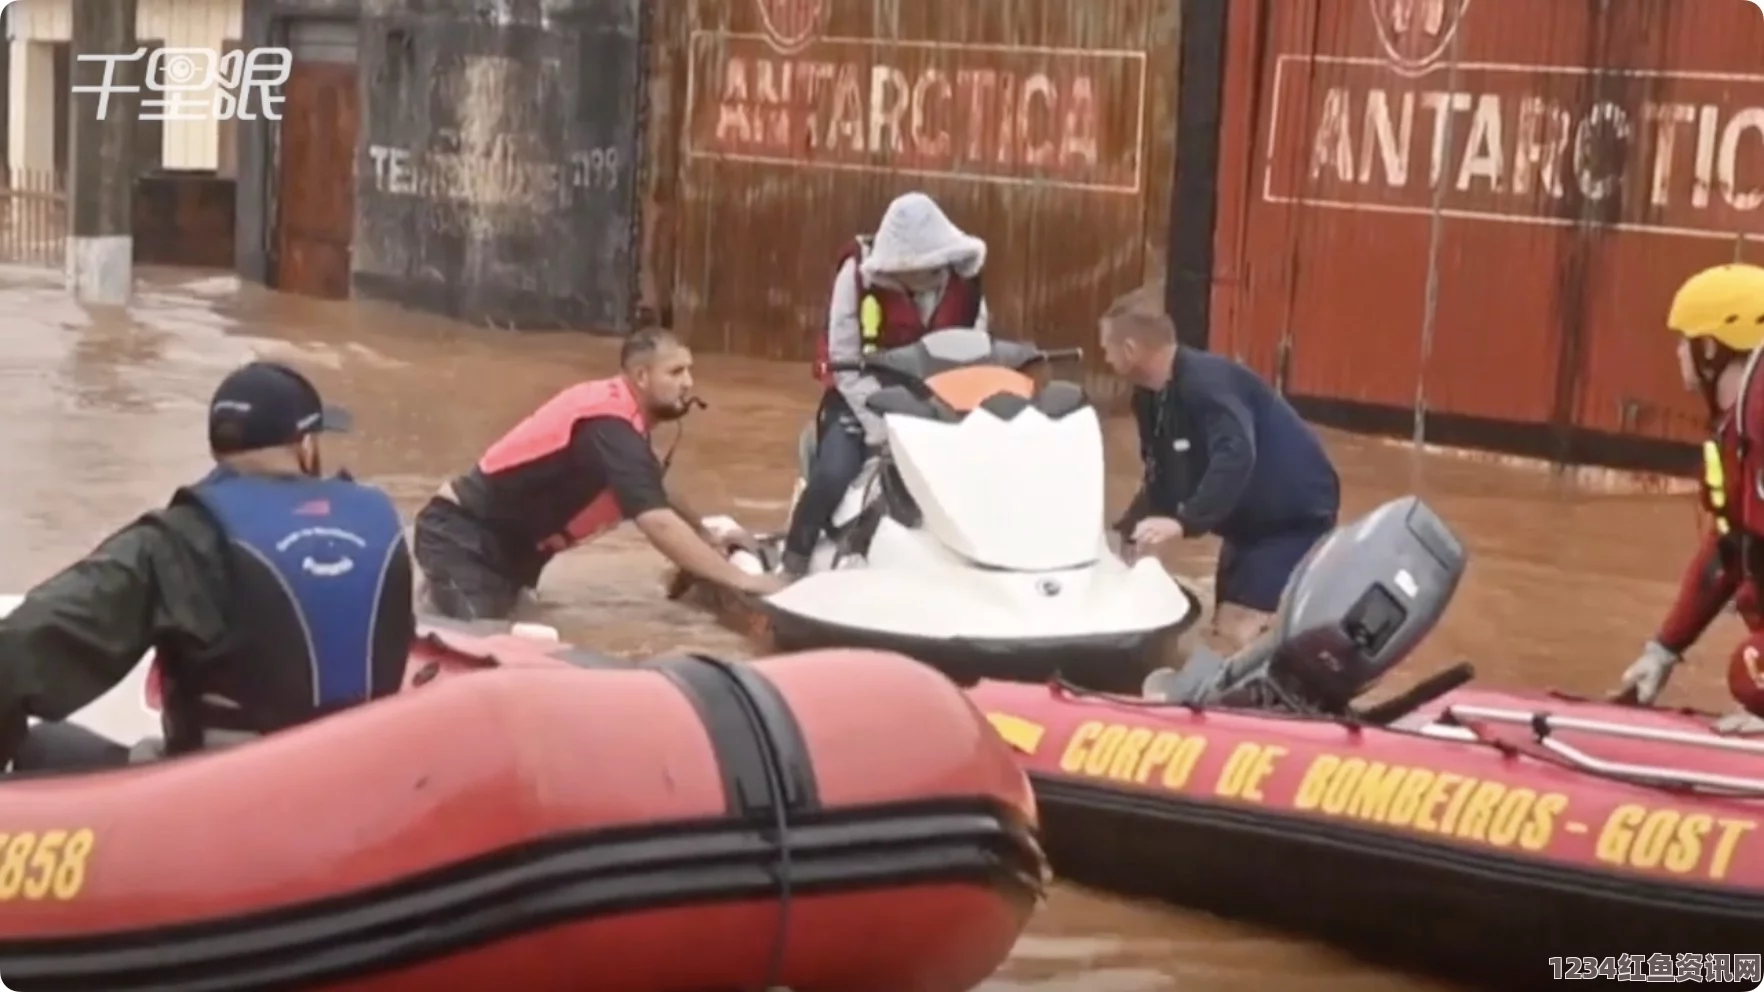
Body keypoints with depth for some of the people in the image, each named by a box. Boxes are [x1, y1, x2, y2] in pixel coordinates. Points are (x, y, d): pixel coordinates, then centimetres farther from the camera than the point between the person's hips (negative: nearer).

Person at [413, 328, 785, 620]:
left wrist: (708, 538, 18)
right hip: (464, 536, -10)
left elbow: (656, 498, 25)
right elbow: (658, 523, -36)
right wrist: (740, 579, -36)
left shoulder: (615, 407, 4)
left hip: (501, 542, 10)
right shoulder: (610, 426, -26)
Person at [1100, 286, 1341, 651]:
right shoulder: (1151, 400, 1)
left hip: (1297, 512, -10)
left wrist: (1184, 522, -51)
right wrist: (1125, 533, 4)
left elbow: (1235, 459, -43)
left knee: (1241, 630, -20)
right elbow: (1162, 482, 10)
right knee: (1228, 624, 13)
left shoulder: (1207, 383, -28)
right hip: (1255, 518, 10)